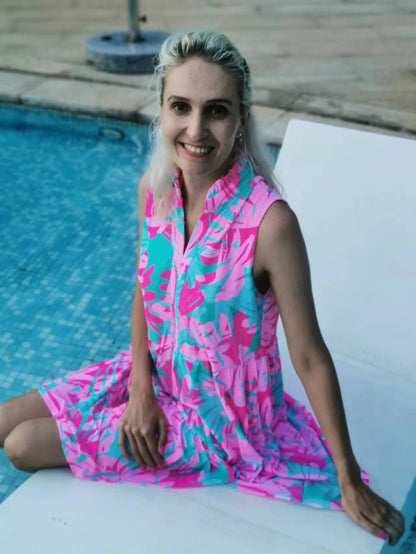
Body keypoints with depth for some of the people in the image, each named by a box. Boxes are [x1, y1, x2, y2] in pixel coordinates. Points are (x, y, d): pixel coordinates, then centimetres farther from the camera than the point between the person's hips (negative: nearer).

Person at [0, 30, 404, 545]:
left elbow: (310, 358, -23)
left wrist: (351, 484, -15)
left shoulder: (269, 222, -31)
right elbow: (144, 293, 3)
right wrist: (141, 390, -9)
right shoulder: (154, 187, -11)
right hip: (156, 377, 6)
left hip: (220, 417, -5)